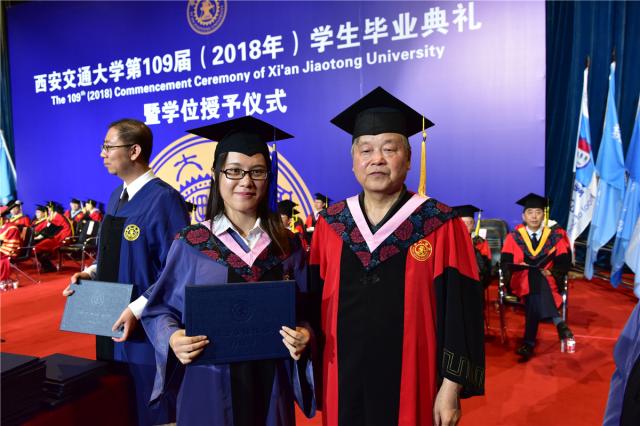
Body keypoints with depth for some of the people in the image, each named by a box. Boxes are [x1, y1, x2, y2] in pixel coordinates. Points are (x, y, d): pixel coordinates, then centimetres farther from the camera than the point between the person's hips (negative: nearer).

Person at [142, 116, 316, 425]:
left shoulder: (287, 245, 0)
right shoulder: (190, 244, -6)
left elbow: (304, 311, 5)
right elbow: (161, 308, -1)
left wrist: (304, 335, -15)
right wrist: (173, 337, -20)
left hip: (271, 384, 2)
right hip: (210, 384, -2)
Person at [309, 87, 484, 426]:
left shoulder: (442, 227, -9)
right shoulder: (329, 226, -1)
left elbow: (460, 314, -9)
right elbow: (312, 304, 4)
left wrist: (451, 386, -10)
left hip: (412, 386, -2)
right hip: (344, 384, 3)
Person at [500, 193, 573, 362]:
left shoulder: (555, 237, 11)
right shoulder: (513, 237, 8)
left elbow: (564, 263, 3)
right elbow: (505, 263, 1)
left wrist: (551, 272, -16)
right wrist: (519, 266, -20)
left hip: (548, 281, 1)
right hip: (521, 280, -1)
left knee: (534, 294, -35)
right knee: (534, 277, -37)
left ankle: (529, 342, -40)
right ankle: (558, 322, -46)